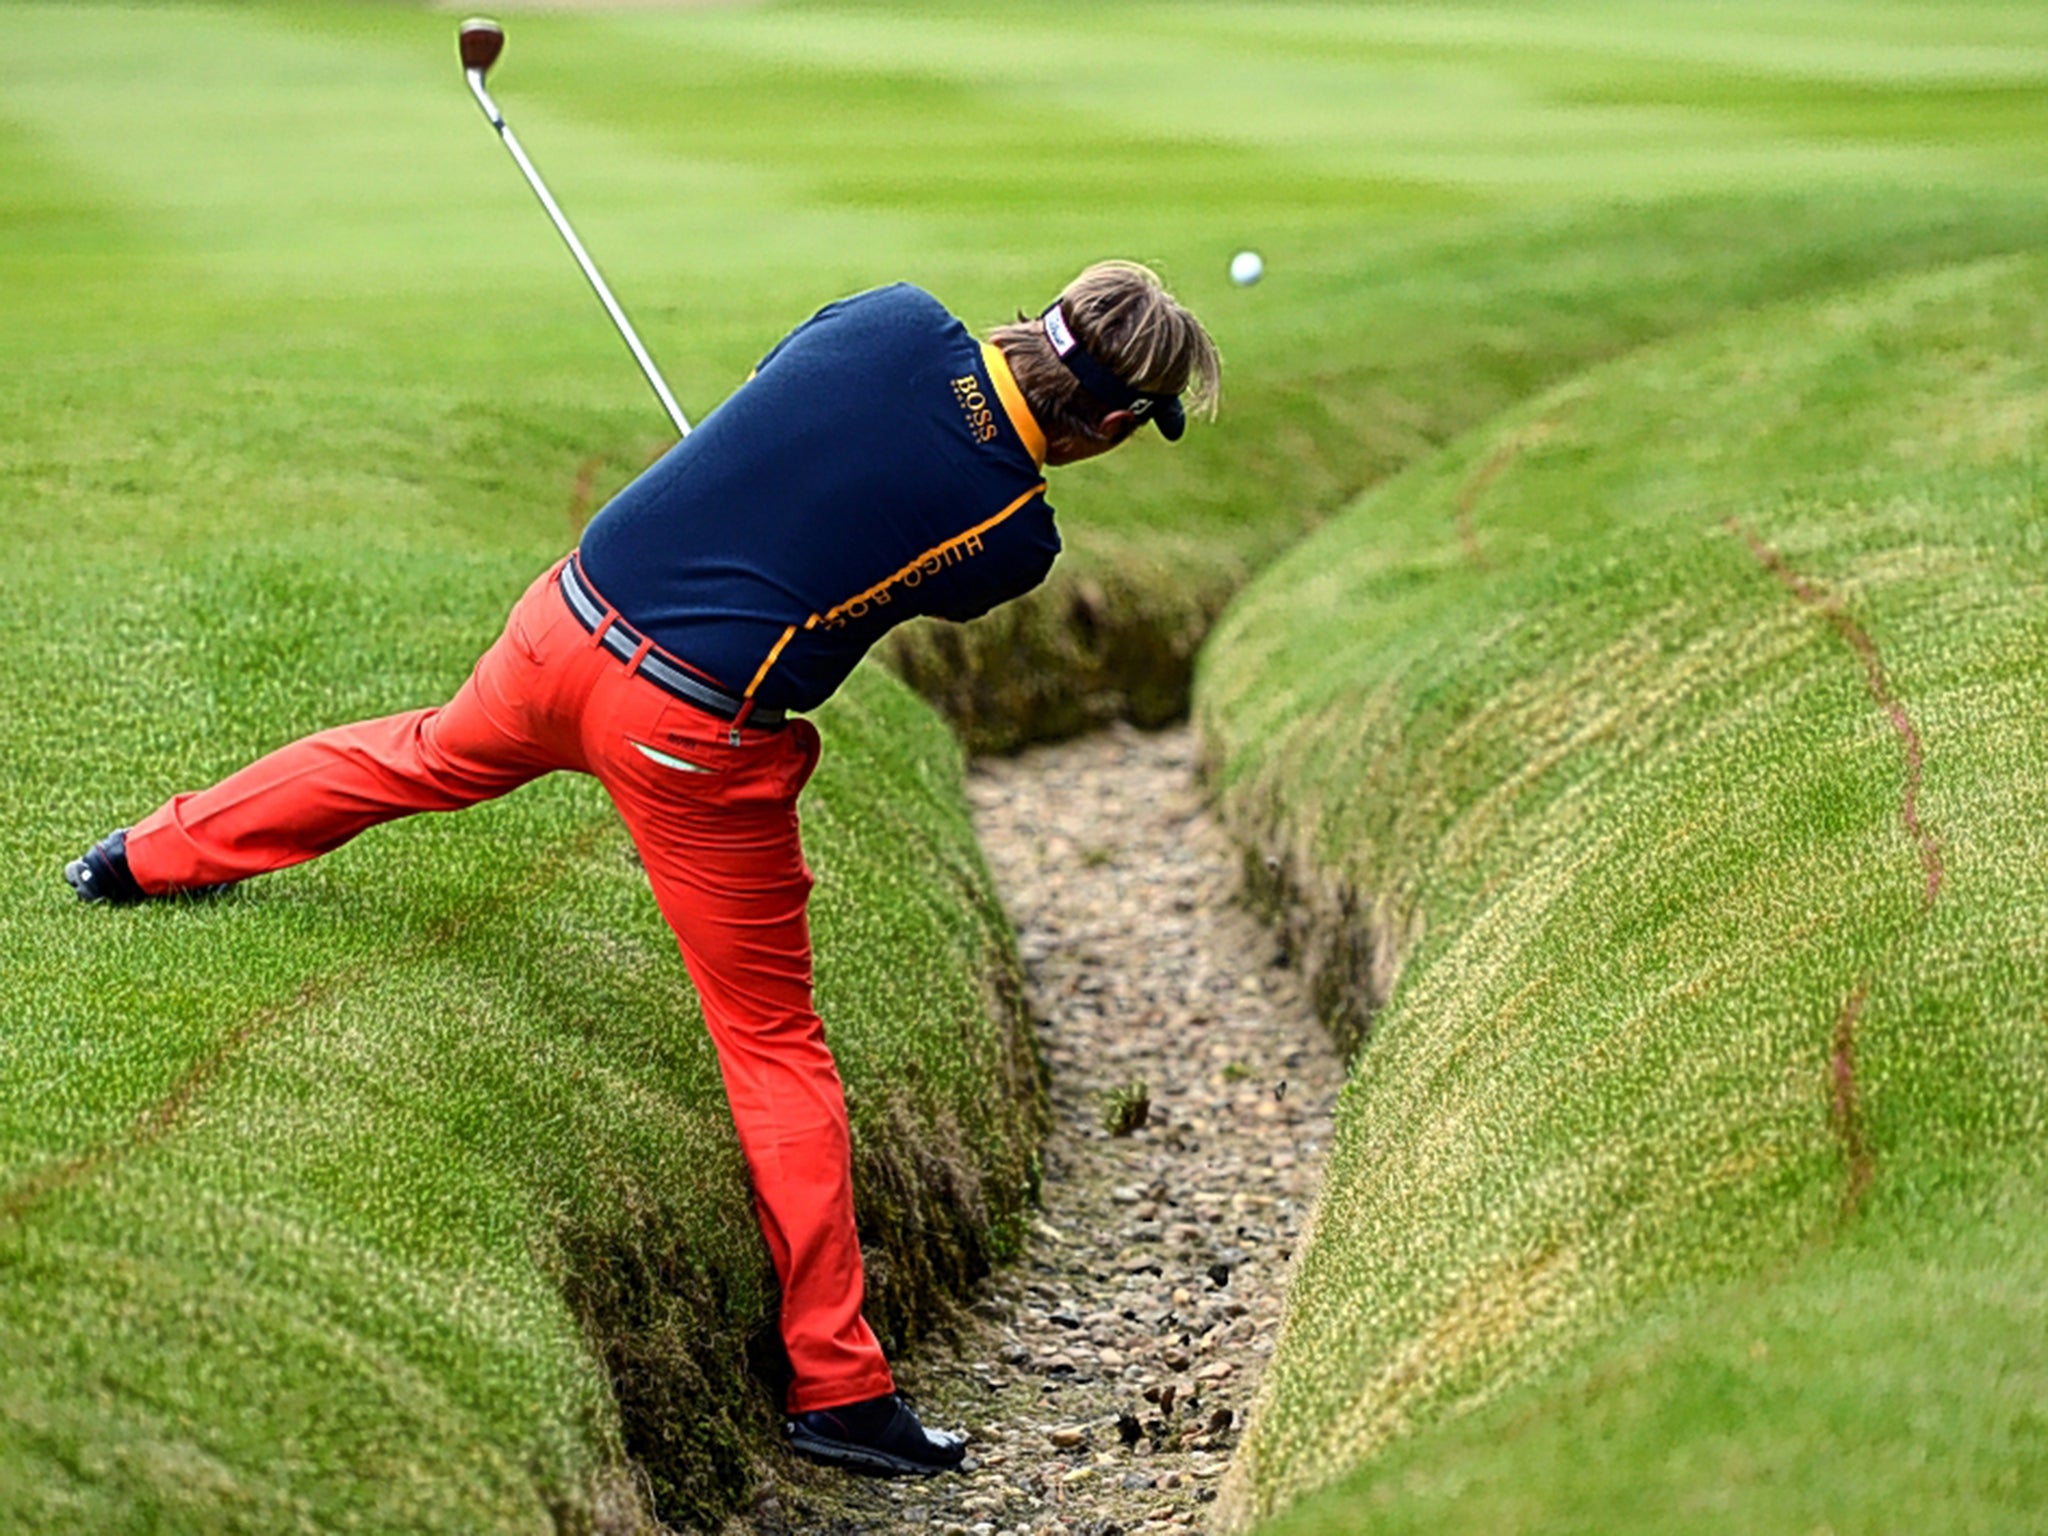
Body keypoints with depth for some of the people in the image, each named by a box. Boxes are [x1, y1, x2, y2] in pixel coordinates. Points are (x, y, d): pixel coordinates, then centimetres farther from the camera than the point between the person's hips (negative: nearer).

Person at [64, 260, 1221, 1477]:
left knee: (430, 754, 34)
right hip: (694, 743, -5)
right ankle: (838, 1384, 14)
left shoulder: (899, 319, -3)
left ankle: (148, 857, 54)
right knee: (777, 1044, 7)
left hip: (570, 619, 5)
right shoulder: (1015, 538, -11)